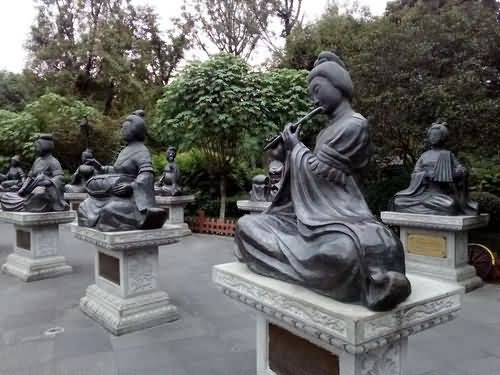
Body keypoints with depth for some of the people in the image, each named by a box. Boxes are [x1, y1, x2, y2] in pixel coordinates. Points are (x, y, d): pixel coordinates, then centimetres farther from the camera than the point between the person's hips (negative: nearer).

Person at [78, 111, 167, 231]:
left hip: (130, 196, -10)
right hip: (118, 195, 10)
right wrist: (100, 167, 15)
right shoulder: (127, 149, 16)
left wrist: (131, 186, -34)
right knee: (85, 208, 8)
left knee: (109, 212, -34)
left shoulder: (141, 151, -12)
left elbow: (147, 175, -25)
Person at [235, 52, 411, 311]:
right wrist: (292, 149, 13)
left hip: (338, 217, -10)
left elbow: (314, 170, -12)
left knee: (344, 251, -44)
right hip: (310, 219, 10)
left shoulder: (353, 124, -10)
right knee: (246, 225, 2)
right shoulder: (328, 130, 18)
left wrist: (295, 146, 4)